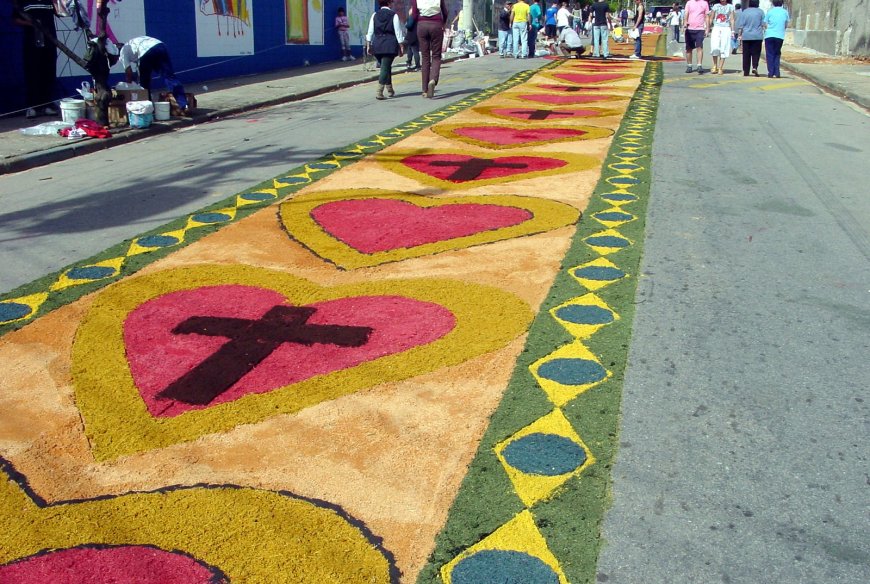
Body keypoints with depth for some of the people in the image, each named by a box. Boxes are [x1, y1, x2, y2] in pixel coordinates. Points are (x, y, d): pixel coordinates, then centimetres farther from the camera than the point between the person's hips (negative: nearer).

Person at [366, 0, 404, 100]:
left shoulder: (374, 15, 7)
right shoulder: (393, 15, -2)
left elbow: (370, 32, 7)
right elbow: (398, 32, -3)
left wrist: (369, 45, 12)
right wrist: (401, 47, 3)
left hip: (377, 44, 4)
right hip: (390, 45, -4)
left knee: (385, 67, 19)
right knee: (385, 68, -5)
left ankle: (390, 90, 28)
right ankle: (379, 92, -15)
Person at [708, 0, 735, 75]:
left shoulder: (730, 7, 9)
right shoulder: (715, 6, 11)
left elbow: (732, 19, 6)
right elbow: (711, 19, 12)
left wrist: (732, 30, -2)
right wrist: (708, 29, 5)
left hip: (726, 29, 0)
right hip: (716, 28, 0)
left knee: (723, 49, -3)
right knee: (715, 47, -13)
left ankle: (720, 68, 1)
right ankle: (715, 65, 3)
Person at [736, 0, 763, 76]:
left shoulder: (744, 12, 3)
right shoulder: (760, 11, 2)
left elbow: (740, 26, 1)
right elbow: (763, 24, 3)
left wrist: (739, 36, 7)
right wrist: (764, 33, 11)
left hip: (746, 36, 1)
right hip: (757, 36, -1)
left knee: (746, 54, 5)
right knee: (756, 53, 6)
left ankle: (746, 72, 5)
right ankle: (754, 67, -16)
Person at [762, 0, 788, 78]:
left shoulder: (770, 12, -1)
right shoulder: (785, 12, 5)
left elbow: (765, 25, 1)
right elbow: (786, 25, 11)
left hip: (769, 35, -2)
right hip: (780, 36, 2)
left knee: (770, 55, 5)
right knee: (777, 54, 14)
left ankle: (771, 73, -1)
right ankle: (777, 73, 7)